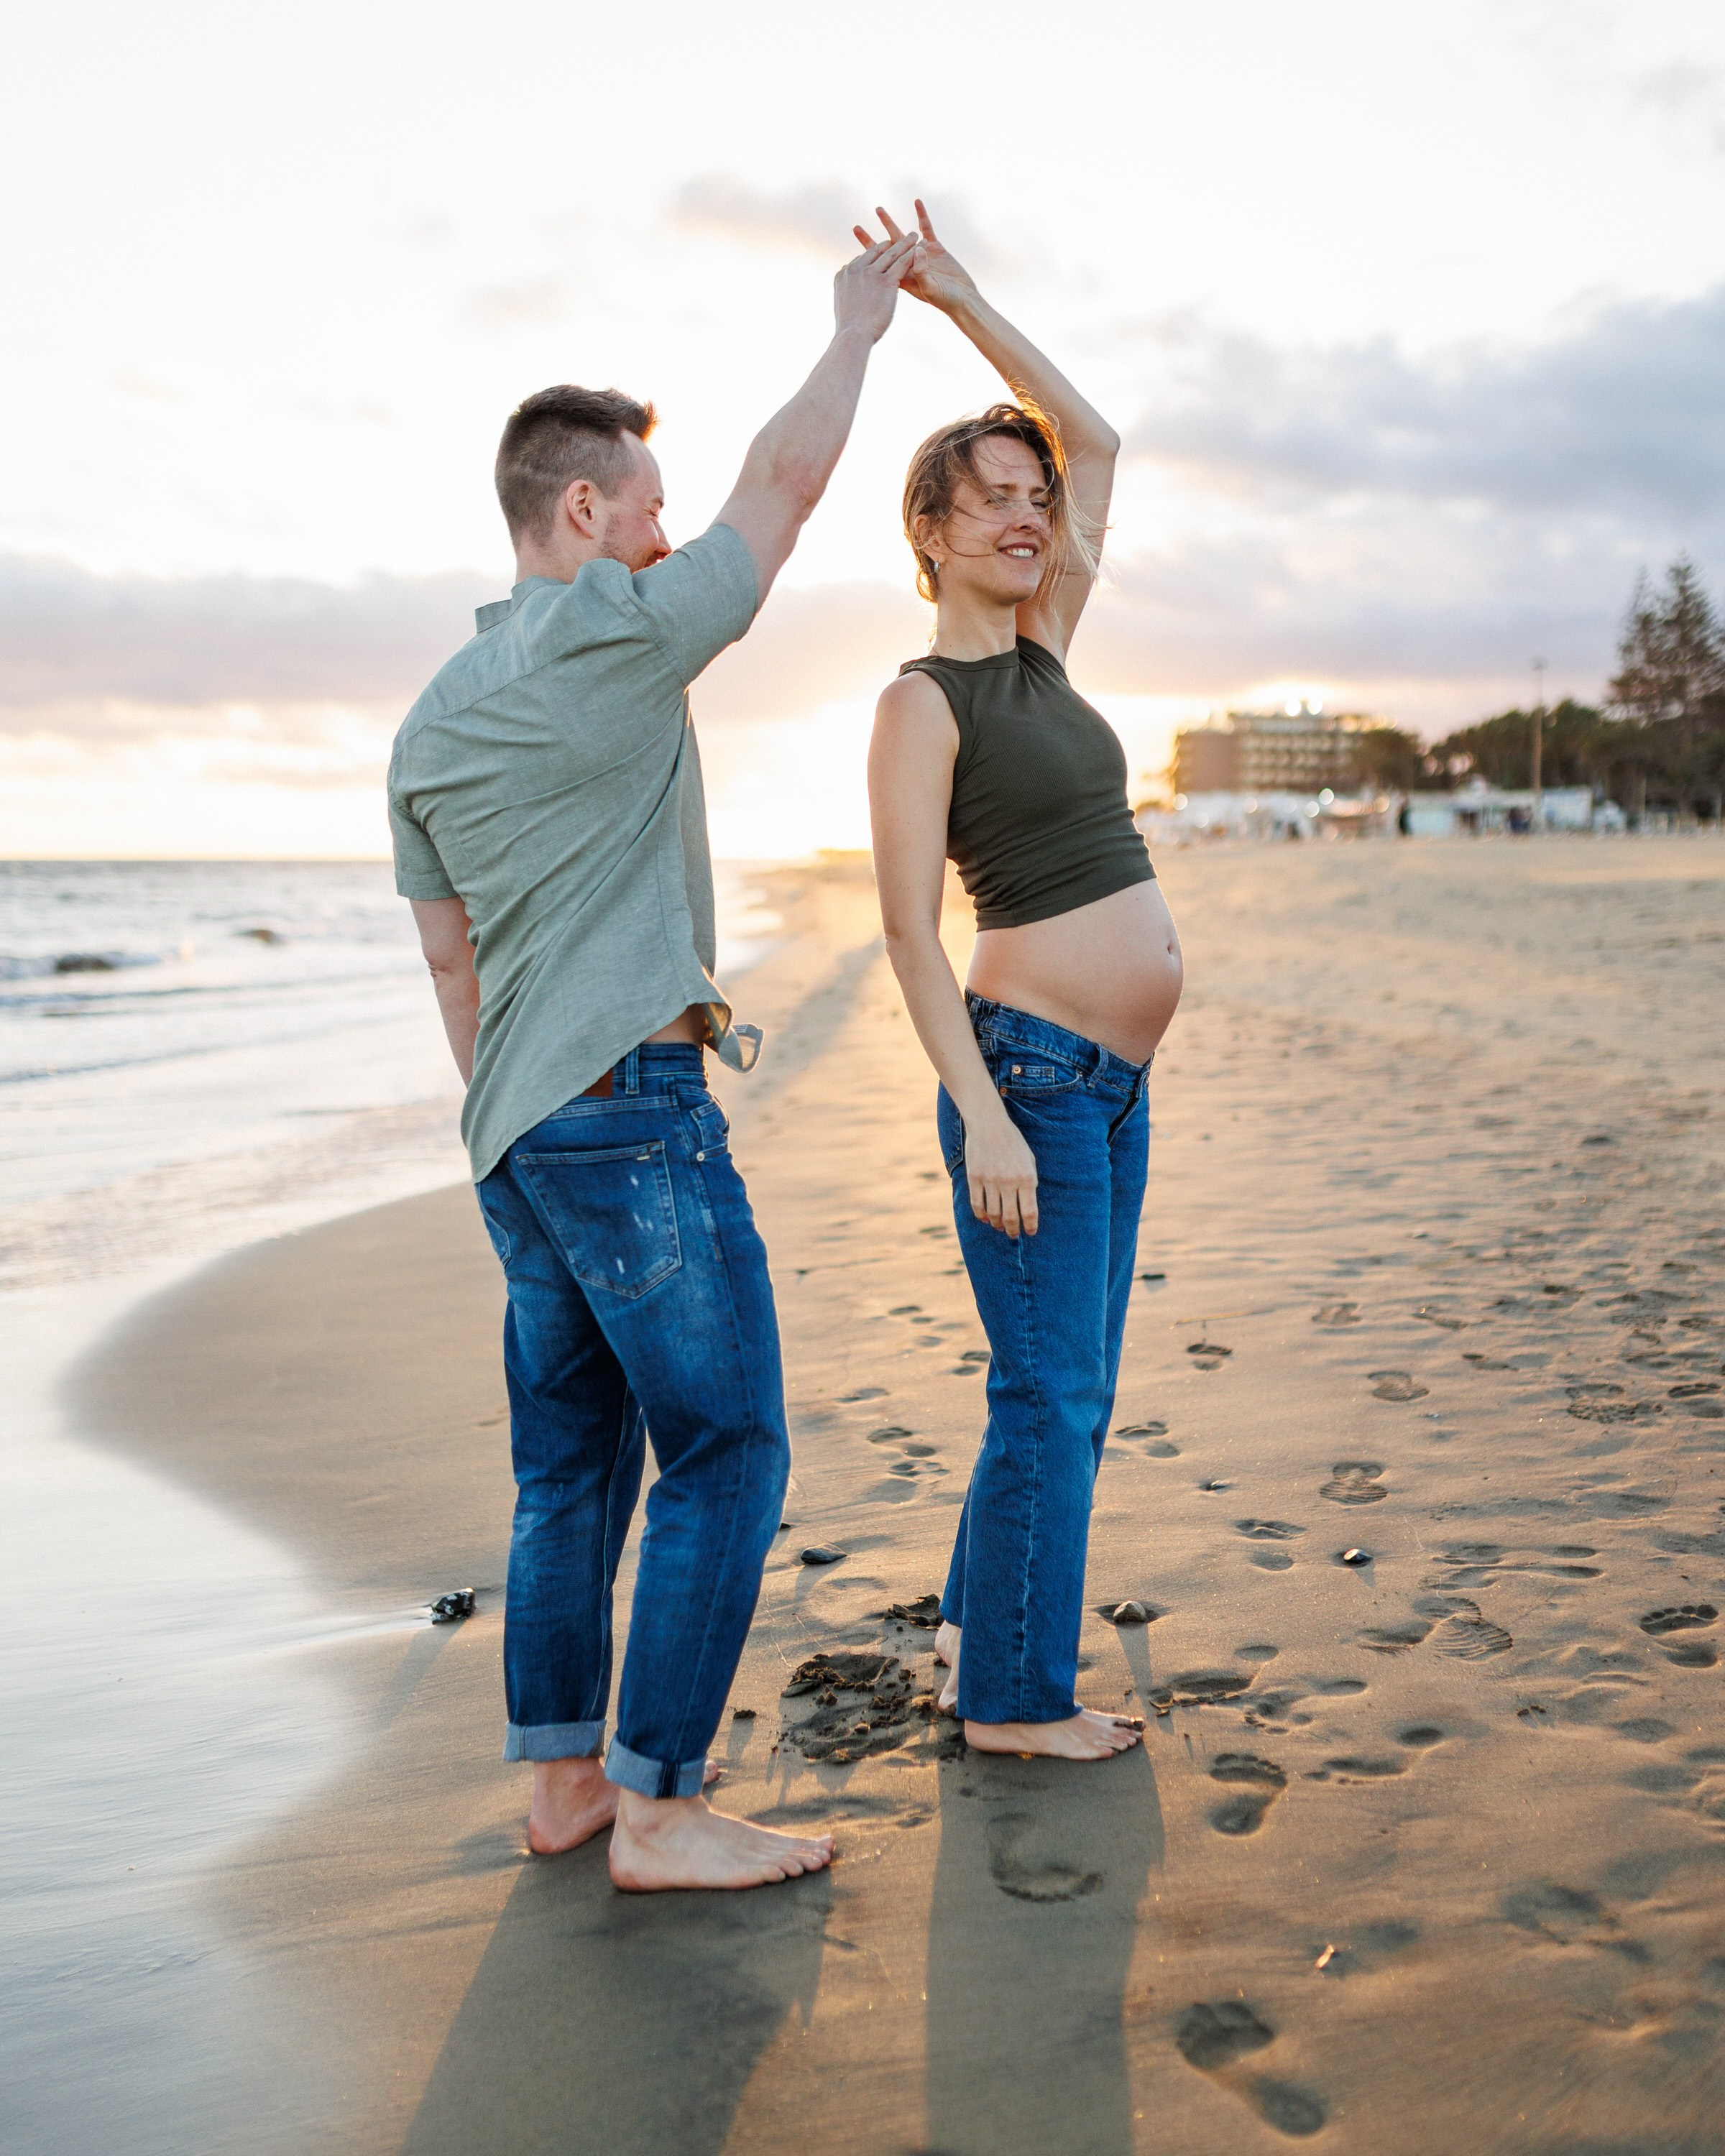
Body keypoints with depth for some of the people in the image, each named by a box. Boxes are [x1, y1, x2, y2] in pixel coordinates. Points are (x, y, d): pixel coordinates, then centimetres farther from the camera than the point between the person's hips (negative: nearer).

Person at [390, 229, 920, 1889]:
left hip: (516, 1132, 9)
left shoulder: (429, 724, 15)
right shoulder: (614, 638, -8)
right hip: (633, 1106, -9)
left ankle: (565, 1781, 22)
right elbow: (786, 480, 1)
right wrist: (860, 323, 16)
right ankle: (660, 1807, 3)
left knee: (572, 1461, 14)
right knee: (725, 1456, -2)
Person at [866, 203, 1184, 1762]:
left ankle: (983, 1626, 29)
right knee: (1051, 1394, -3)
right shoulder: (923, 703, -6)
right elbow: (911, 930, -13)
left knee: (1070, 1394, 15)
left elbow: (1099, 444, 22)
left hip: (1114, 1080, 8)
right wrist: (982, 1114, -20)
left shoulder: (1042, 653, 14)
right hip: (1030, 1069, -8)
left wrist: (964, 302, 17)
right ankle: (1014, 1698, 12)